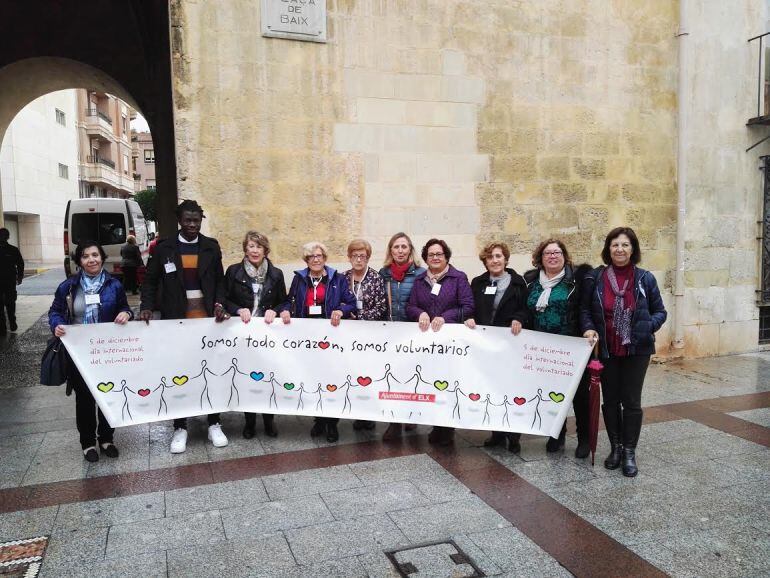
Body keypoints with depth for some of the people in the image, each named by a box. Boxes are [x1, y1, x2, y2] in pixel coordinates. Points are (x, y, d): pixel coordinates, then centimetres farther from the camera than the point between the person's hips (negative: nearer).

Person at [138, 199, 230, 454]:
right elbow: (150, 280, 6)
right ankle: (180, 428, 18)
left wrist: (219, 304, -8)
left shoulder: (211, 246, 5)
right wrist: (147, 307, -8)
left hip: (207, 318, 1)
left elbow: (219, 280, 8)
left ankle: (214, 424, 18)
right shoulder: (164, 248, 2)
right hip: (177, 319, -1)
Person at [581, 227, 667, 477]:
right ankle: (615, 447, 28)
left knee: (631, 401, 4)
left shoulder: (645, 278, -3)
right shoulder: (595, 277, -3)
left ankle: (629, 452, 18)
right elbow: (585, 309, 4)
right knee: (610, 399, 12)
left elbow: (660, 312, 4)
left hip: (636, 349, -1)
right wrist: (589, 328, -13)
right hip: (606, 350, 1)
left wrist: (647, 328, -14)